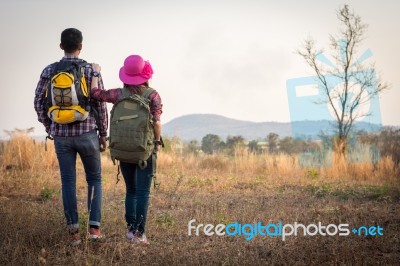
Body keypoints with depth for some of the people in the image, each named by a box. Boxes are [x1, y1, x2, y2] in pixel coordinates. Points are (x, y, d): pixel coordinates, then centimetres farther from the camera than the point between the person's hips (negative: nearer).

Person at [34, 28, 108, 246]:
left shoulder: (49, 71, 1)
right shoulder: (91, 70, -4)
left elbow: (39, 102, 3)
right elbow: (101, 105, -4)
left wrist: (49, 127, 17)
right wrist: (103, 134, 6)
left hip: (61, 134, 2)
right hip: (87, 133, -2)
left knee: (68, 181, 8)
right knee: (94, 178, 13)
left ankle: (74, 231, 7)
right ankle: (94, 226, 3)